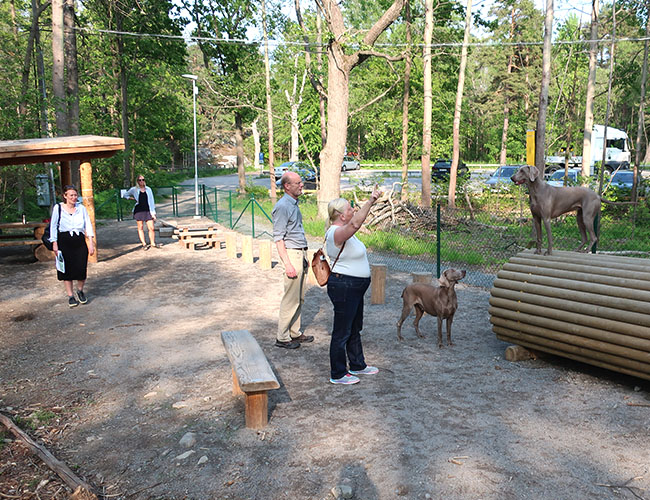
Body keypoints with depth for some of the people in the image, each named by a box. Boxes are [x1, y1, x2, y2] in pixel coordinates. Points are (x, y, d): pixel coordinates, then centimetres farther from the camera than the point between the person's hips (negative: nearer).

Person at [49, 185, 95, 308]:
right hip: (64, 241, -1)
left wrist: (90, 242, -3)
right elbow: (53, 226, 2)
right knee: (67, 269, 3)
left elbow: (88, 225, 4)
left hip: (79, 240, 1)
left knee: (81, 268, -3)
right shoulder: (58, 208, 1)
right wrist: (54, 243, -4)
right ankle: (70, 296, 15)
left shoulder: (81, 208, 6)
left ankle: (80, 291, 23)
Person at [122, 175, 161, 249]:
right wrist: (132, 198, 2)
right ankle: (144, 244, 8)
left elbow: (151, 201, 9)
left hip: (147, 210, 1)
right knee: (140, 227, 2)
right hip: (139, 210, -1)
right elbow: (125, 195, 18)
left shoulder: (148, 189, 9)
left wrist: (153, 213, 5)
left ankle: (153, 243, 10)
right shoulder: (134, 189, 5)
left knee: (151, 228, -4)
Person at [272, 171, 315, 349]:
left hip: (301, 254, 9)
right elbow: (278, 238, -17)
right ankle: (282, 337, 4)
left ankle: (295, 332, 23)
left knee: (299, 298, 14)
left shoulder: (294, 204, 15)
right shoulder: (282, 206, -14)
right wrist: (287, 263, -22)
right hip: (292, 254, -9)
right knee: (291, 299, -5)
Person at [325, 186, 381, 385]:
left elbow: (355, 221, 28)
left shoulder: (343, 231, 9)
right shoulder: (337, 233, -24)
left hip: (354, 288, 11)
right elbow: (355, 224, -41)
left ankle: (358, 365, 38)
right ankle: (338, 374, 12)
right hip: (343, 287, -11)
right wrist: (370, 202, -42)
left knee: (355, 329, 22)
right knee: (342, 332, 0)